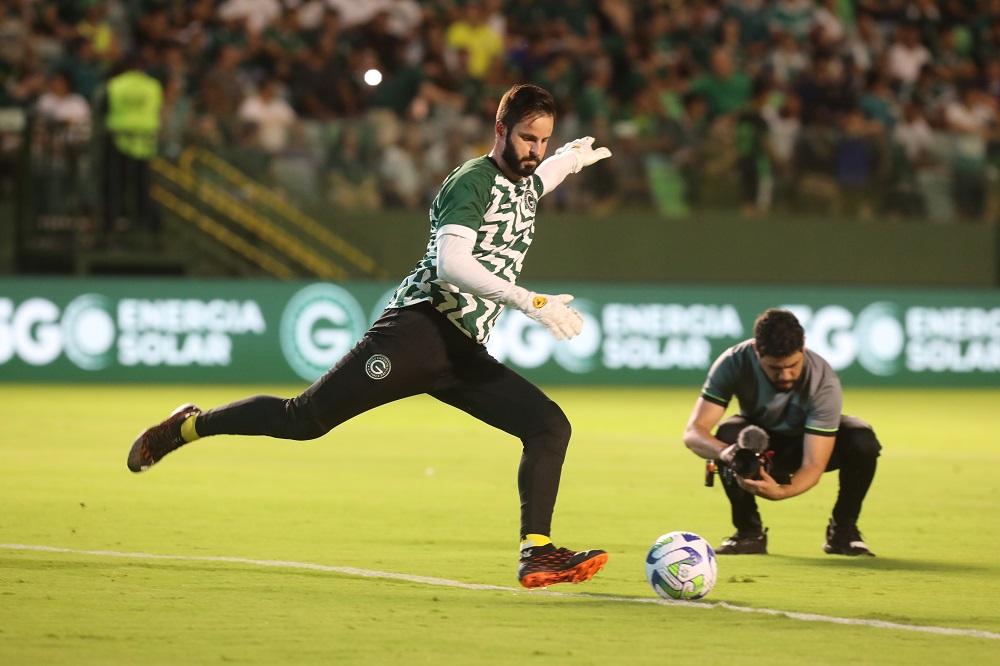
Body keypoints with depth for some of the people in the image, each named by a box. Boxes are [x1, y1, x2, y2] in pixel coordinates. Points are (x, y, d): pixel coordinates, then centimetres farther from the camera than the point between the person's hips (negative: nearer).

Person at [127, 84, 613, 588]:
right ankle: (189, 426, 10)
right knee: (304, 419, -9)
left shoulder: (524, 184, 19)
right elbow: (450, 264, -24)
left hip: (465, 355, 8)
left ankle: (537, 555, -10)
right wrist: (530, 302, -29)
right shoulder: (471, 181, -8)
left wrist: (570, 158, 37)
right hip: (420, 330, -8)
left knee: (550, 426, -8)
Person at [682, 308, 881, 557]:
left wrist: (781, 491, -58)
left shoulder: (824, 383, -35)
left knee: (863, 441, -32)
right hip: (760, 438, 1)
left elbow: (813, 466, -36)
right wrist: (724, 451, -56)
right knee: (727, 436, -35)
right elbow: (693, 432, -33)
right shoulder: (734, 363, -31)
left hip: (809, 442, -1)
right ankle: (749, 531, -13)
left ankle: (843, 531, -8)